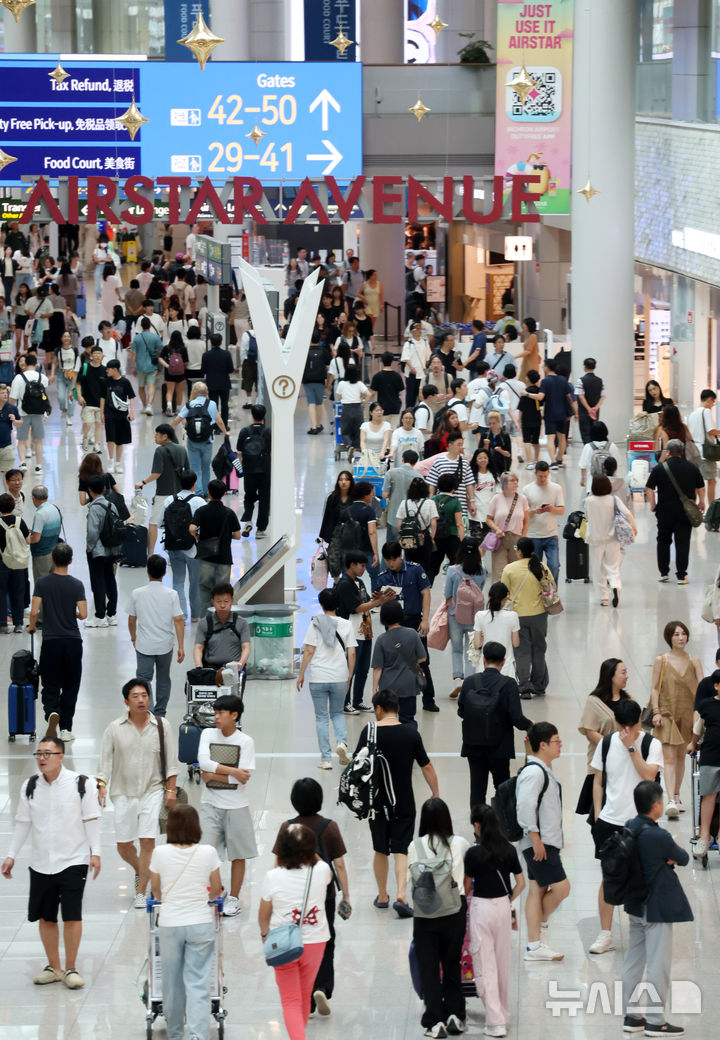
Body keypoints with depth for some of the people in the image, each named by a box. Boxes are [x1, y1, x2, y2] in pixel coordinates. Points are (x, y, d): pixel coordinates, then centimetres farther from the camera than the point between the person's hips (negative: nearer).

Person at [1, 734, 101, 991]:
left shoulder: (81, 784, -7)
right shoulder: (30, 786, 3)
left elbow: (91, 820, -3)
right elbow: (23, 823, 11)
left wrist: (95, 852, -8)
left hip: (73, 861, -4)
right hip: (40, 862, 4)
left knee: (72, 916, -5)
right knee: (45, 917, 8)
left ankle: (71, 969, 7)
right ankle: (53, 967, 20)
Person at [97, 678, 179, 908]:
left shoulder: (161, 726, 1)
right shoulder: (115, 729, 0)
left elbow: (171, 761, 5)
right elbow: (106, 761, 3)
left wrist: (171, 790, 0)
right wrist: (102, 786, -10)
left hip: (153, 791, -1)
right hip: (123, 792, 1)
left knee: (147, 841, -10)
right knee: (123, 845, 4)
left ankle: (141, 893, -2)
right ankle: (139, 871, 36)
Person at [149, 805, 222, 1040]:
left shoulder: (160, 853, -5)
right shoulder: (208, 853, -5)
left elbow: (156, 891, 9)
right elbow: (216, 890, 9)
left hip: (169, 924, 1)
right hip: (200, 924, -1)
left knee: (172, 980, 14)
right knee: (198, 983, 0)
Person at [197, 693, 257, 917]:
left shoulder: (245, 741, -6)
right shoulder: (208, 734, 2)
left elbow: (244, 778, -15)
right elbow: (203, 762, -13)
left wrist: (213, 775, -14)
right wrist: (233, 771, -19)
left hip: (236, 806, -1)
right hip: (210, 804, 1)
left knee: (238, 854, 7)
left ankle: (233, 898, 19)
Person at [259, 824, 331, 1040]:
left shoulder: (272, 878, -17)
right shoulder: (320, 871, -14)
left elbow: (263, 915, -3)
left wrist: (265, 934, 17)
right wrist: (309, 851, 16)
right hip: (314, 942, 3)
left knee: (291, 1000, 5)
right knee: (305, 995, 23)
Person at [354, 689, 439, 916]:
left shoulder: (370, 732, -8)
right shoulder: (411, 733, -6)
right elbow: (426, 766, -3)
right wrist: (436, 794, 7)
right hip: (404, 803, 0)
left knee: (380, 850, 15)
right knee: (401, 850, 1)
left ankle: (382, 896, 25)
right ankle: (401, 895, -15)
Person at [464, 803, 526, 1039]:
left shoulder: (474, 853, -14)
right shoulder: (509, 850, -1)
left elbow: (467, 887, -6)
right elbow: (520, 883, 4)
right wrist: (508, 902, 16)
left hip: (481, 907, -5)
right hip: (503, 907, 5)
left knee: (485, 966, 0)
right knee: (503, 963, 17)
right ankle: (503, 1013, 28)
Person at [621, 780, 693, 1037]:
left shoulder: (629, 829, 1)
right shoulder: (659, 837, -23)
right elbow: (683, 858, -9)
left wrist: (666, 860, -5)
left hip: (635, 906, 8)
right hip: (658, 908, -8)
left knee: (633, 961, 14)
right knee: (658, 965, 0)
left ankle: (631, 1016, 21)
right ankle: (655, 1021, 6)